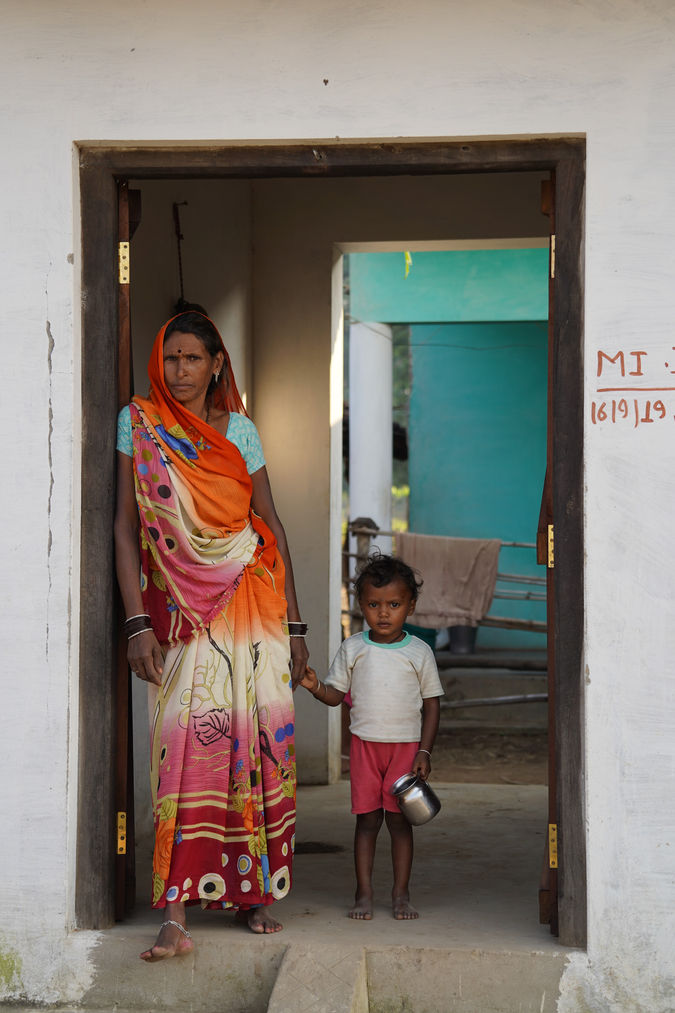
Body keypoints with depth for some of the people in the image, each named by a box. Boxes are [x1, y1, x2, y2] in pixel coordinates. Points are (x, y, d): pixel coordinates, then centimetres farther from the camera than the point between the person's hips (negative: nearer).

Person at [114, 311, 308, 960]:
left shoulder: (239, 429, 9)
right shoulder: (138, 424, 3)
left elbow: (272, 526, 12)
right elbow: (125, 528, 0)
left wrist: (292, 624, 9)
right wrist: (138, 623, -9)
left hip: (252, 603, 2)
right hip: (182, 612, -2)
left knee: (256, 742, 0)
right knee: (185, 743, -12)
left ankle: (254, 892, 14)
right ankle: (175, 916, -14)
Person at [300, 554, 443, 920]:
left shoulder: (419, 652, 0)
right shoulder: (353, 649, 2)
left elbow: (431, 703, 3)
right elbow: (336, 694, 5)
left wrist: (425, 752, -3)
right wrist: (315, 686, -17)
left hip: (406, 744, -1)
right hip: (364, 742, 1)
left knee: (399, 819, 2)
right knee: (367, 818, 2)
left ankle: (401, 894, 10)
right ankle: (363, 893, 9)